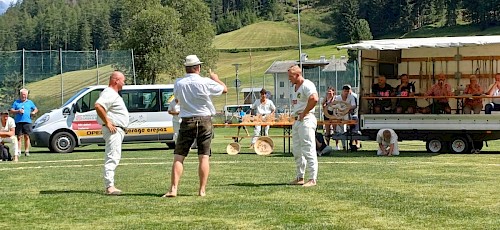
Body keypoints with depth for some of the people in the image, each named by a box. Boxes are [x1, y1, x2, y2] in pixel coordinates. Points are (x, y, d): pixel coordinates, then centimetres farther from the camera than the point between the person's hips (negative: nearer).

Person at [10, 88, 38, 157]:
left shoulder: (30, 102, 17)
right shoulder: (16, 102, 13)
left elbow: (36, 109, 21)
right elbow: (11, 111, 9)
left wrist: (33, 112, -1)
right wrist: (18, 111, -9)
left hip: (27, 121, 1)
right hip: (18, 122, -1)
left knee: (27, 137, 0)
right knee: (19, 137, -3)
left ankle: (27, 151, 3)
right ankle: (18, 152, -3)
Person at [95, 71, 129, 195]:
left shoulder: (113, 94, 19)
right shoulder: (109, 93, -15)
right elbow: (98, 106, -30)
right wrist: (107, 122, -25)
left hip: (118, 130, 11)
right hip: (113, 130, -11)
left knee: (114, 157, 14)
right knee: (112, 157, -15)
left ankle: (109, 185, 19)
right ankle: (110, 186, -18)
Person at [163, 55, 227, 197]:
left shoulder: (178, 83, -1)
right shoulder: (205, 82, -9)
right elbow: (224, 89, 4)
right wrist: (215, 79, 24)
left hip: (186, 122, 1)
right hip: (204, 121, -1)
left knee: (178, 157, 2)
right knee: (204, 157, 4)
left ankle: (173, 189, -7)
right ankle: (202, 190, 2)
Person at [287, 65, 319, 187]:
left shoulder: (307, 85, -14)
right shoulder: (295, 87, 17)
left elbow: (314, 99, -31)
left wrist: (304, 113, -21)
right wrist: (295, 115, 14)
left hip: (306, 119, -10)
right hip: (296, 121, 10)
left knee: (308, 150, -11)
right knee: (297, 151, 14)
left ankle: (312, 179, -11)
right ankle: (300, 177, 22)